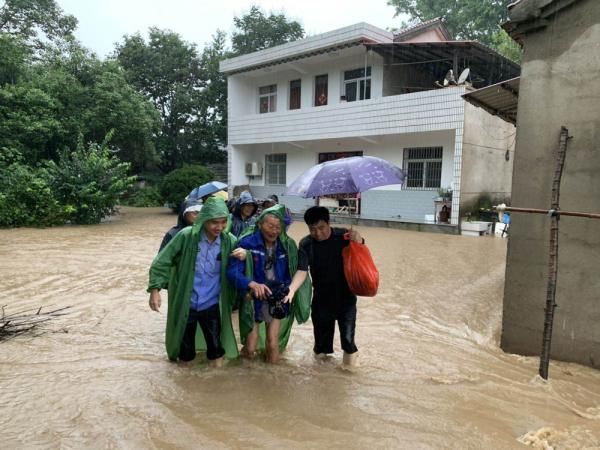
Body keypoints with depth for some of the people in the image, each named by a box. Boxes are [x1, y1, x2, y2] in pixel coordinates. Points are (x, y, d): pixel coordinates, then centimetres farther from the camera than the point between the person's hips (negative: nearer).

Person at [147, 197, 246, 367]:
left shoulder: (229, 241, -10)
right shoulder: (186, 236, -17)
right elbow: (162, 261, -11)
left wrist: (245, 254, -20)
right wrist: (155, 289, -18)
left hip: (211, 305, 1)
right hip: (185, 304, -1)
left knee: (216, 347, 10)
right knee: (185, 348, 17)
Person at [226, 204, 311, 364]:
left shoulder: (288, 245, -6)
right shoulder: (247, 242, -16)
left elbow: (297, 271, -6)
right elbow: (232, 271, -21)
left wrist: (291, 289, -25)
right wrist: (252, 284, -37)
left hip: (277, 301, 2)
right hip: (254, 301, -2)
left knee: (273, 343, 1)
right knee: (250, 350, 4)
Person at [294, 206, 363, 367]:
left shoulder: (344, 236, -13)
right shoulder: (306, 244, -11)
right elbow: (302, 271, -18)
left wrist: (358, 241, -23)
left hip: (345, 297, -1)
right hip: (321, 299, 2)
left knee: (347, 337, 0)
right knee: (321, 336, 15)